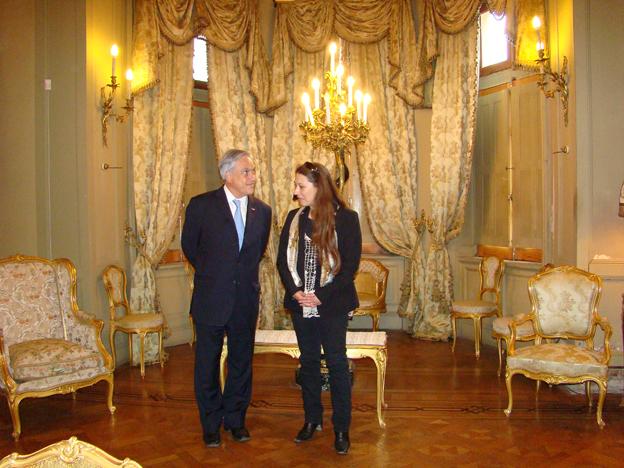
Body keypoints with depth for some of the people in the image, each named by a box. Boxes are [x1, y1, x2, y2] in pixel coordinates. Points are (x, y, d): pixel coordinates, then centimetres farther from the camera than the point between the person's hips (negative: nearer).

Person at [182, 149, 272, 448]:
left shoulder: (262, 211, 1)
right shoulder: (201, 206, -9)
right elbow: (189, 246, 6)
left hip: (246, 300, 3)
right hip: (211, 299, -2)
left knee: (241, 363, 14)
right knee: (207, 365, 10)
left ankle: (235, 419, 33)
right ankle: (211, 424, 29)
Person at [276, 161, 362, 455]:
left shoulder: (345, 218, -8)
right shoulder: (294, 218, 5)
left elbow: (350, 264, -11)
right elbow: (283, 259, 6)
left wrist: (321, 296, -15)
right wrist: (295, 291, -9)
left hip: (332, 306, -4)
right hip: (300, 304, 4)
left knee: (337, 363, 4)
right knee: (308, 362, 14)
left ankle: (341, 427, 18)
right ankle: (312, 419, 31)